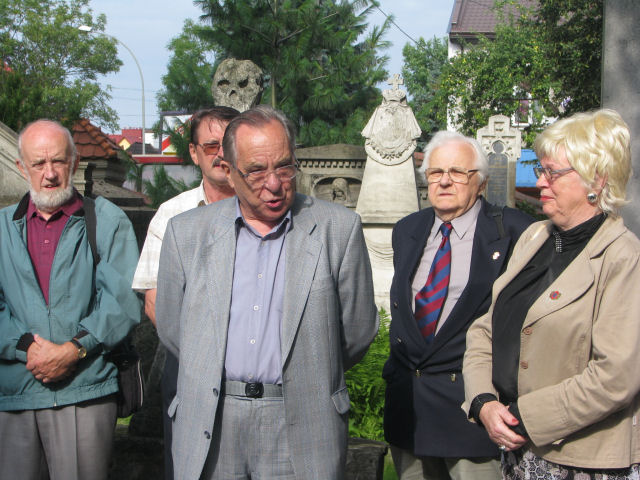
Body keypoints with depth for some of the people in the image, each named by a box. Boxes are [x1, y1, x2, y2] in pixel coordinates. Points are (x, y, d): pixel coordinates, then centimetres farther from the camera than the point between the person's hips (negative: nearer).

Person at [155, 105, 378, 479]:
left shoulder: (339, 228, -1)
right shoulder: (187, 232, 5)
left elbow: (358, 332, 5)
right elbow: (172, 329, 11)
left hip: (301, 424, -1)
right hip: (209, 424, 2)